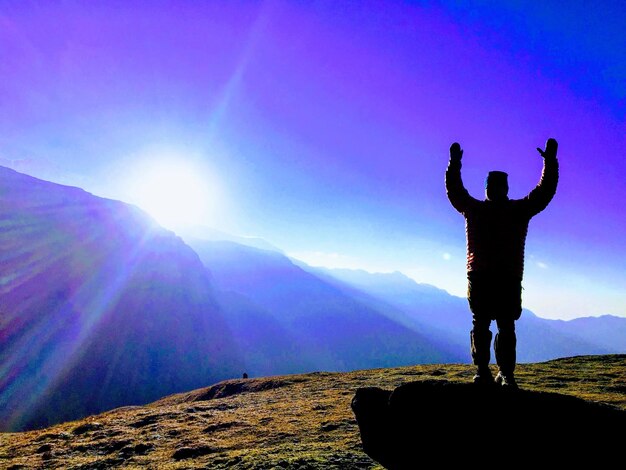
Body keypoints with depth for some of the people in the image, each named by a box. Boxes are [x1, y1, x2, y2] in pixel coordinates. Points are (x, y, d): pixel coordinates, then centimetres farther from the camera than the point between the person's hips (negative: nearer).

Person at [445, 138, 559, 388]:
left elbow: (545, 192, 13)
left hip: (509, 278, 0)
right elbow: (455, 192, 13)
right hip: (479, 276, 0)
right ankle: (482, 371, 3)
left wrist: (550, 162, 7)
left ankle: (506, 374, 5)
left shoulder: (519, 209, 14)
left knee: (506, 327, 0)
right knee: (481, 324, -1)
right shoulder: (474, 208, 14)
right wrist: (454, 164, 6)